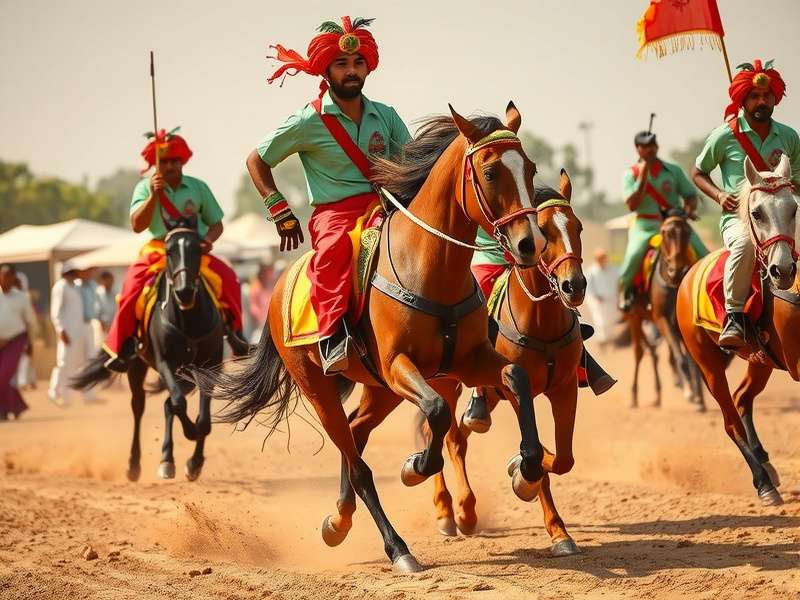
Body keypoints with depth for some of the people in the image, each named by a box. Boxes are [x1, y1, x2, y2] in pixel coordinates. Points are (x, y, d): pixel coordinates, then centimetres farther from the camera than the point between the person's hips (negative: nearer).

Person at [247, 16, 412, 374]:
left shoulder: (385, 116, 11)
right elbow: (257, 160, 9)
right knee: (335, 247, -40)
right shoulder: (308, 122, 0)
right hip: (333, 213, -4)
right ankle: (332, 339, -48)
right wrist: (280, 210, 0)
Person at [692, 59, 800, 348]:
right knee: (746, 243, -39)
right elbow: (698, 173, 12)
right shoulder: (725, 135, 2)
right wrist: (719, 195, -6)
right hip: (737, 218, -4)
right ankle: (734, 317, -33)